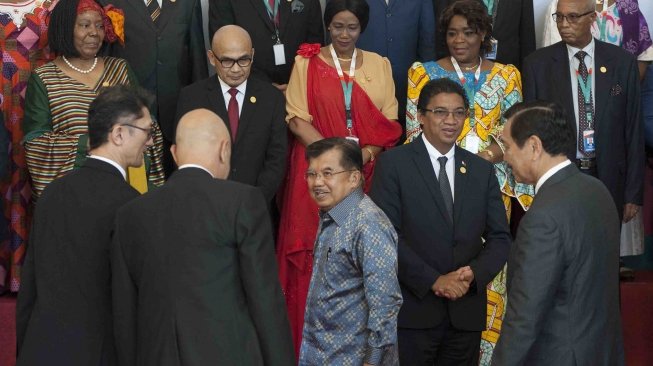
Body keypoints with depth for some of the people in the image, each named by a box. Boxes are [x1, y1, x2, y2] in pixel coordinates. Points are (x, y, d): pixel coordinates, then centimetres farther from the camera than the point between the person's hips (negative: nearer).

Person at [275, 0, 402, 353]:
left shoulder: (379, 64, 9)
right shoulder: (307, 62, 4)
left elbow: (390, 121, 6)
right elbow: (297, 118, -3)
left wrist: (368, 152, -13)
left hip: (368, 172, 2)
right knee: (315, 253, -4)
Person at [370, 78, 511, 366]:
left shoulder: (482, 170, 11)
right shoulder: (393, 164, -2)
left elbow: (500, 237, 8)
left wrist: (474, 274, -10)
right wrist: (434, 280, -16)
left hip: (466, 312, 4)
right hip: (412, 310, -4)